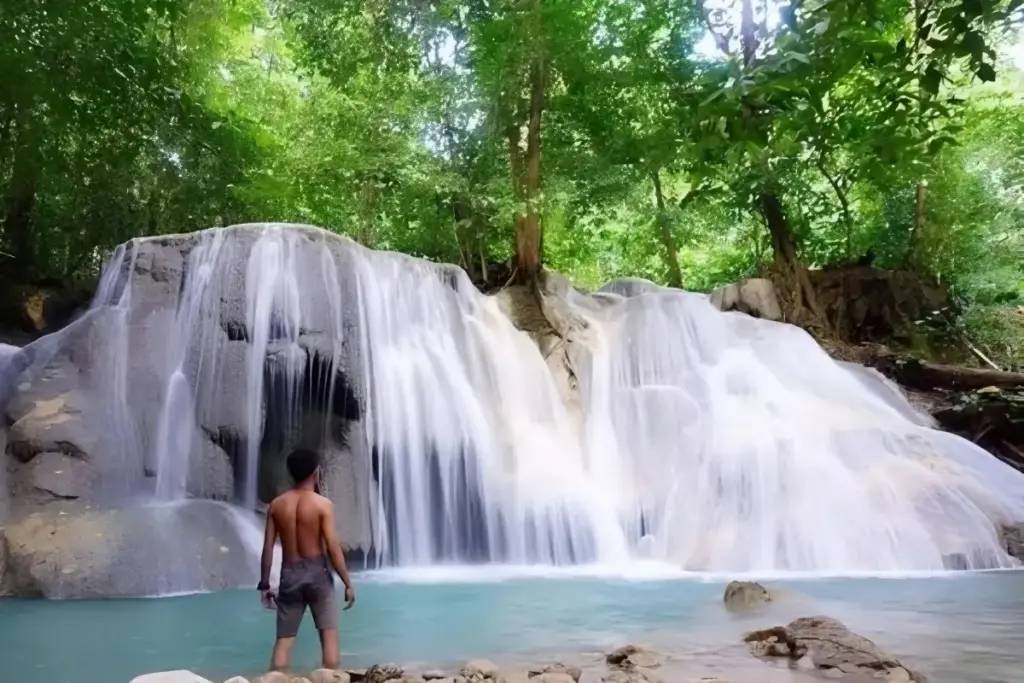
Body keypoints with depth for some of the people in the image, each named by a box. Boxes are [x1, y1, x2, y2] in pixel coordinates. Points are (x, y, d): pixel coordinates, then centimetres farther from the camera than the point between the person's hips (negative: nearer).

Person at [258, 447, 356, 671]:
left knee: (284, 640, 8)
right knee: (329, 635, 3)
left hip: (289, 574, 3)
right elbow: (333, 548, -12)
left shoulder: (276, 505, 2)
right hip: (317, 572, -3)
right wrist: (348, 583, -5)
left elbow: (268, 547, 2)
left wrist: (264, 584, 10)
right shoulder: (323, 505, -9)